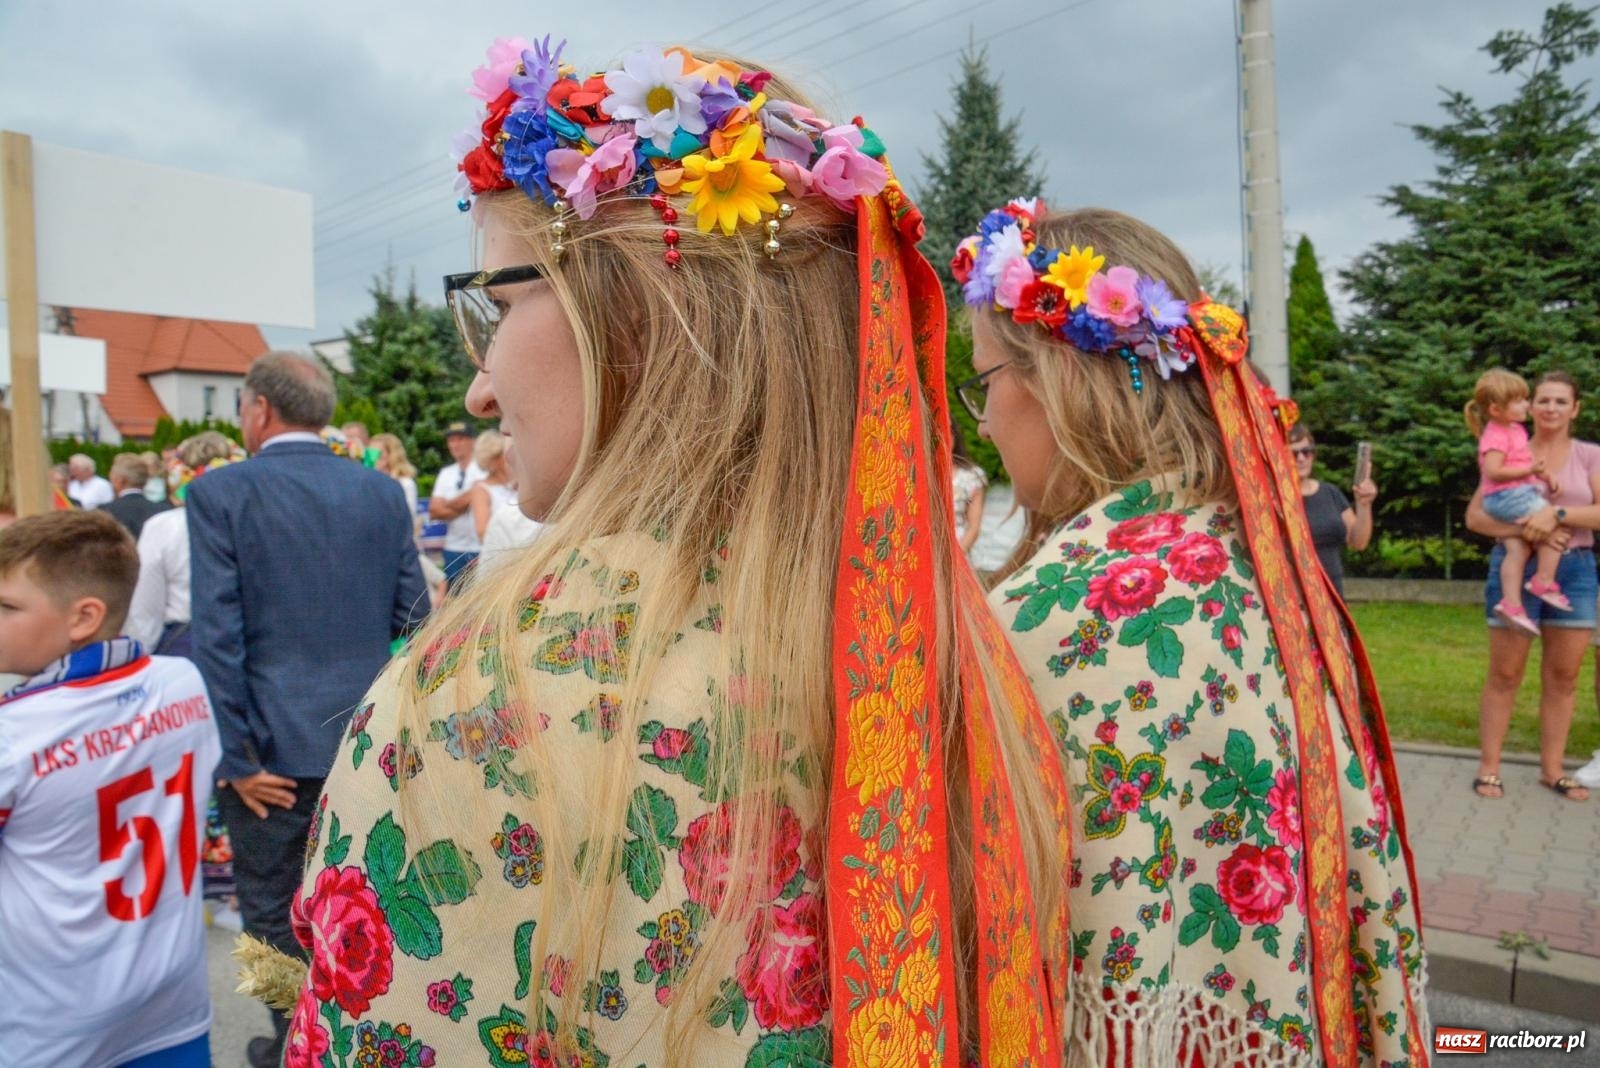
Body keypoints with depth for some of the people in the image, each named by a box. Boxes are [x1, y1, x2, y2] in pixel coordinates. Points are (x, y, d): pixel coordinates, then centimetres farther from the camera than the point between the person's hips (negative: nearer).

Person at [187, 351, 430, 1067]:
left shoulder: (220, 492, -10)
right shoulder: (384, 492, -1)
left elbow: (216, 634, -14)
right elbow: (412, 618, 1)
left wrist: (235, 755, -9)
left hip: (273, 746, -3)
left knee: (275, 913, 14)